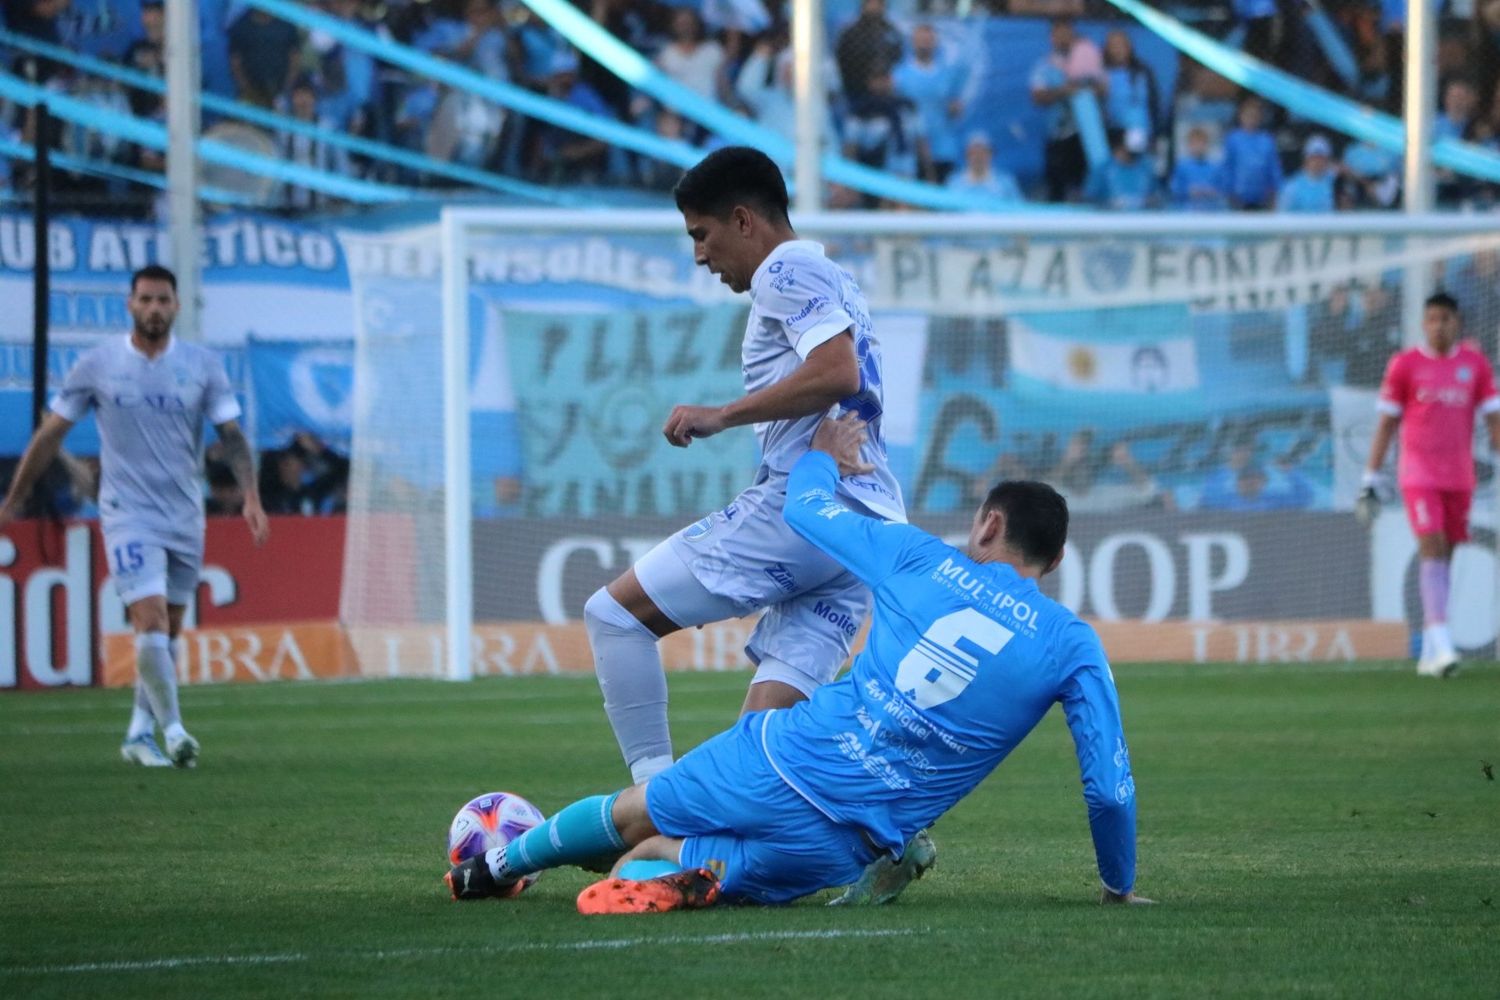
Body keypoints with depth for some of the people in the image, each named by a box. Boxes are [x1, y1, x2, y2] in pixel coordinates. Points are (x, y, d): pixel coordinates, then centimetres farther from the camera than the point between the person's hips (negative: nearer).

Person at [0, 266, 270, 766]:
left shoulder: (203, 366, 1)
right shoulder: (98, 365, -2)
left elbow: (231, 433, 1)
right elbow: (51, 433, 5)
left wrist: (251, 498, -13)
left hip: (185, 518, 3)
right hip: (128, 515, -3)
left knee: (166, 633, 9)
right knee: (151, 622, -18)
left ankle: (139, 735, 21)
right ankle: (172, 727, -9)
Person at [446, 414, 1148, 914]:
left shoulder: (925, 560, 2)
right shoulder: (1073, 647, -1)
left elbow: (807, 510, 17)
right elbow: (1111, 788, -1)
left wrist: (823, 457, 39)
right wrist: (1119, 888, 16)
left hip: (774, 762, 0)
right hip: (845, 845, 0)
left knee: (628, 815, 29)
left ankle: (496, 867, 45)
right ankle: (679, 872, -12)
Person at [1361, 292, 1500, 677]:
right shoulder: (1405, 364, 1)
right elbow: (1386, 423, 6)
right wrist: (1371, 476, 5)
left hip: (1460, 477, 3)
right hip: (1418, 473, -3)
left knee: (1444, 557, 5)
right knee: (1432, 548, -17)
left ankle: (1429, 651, 13)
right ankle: (1441, 644, -26)